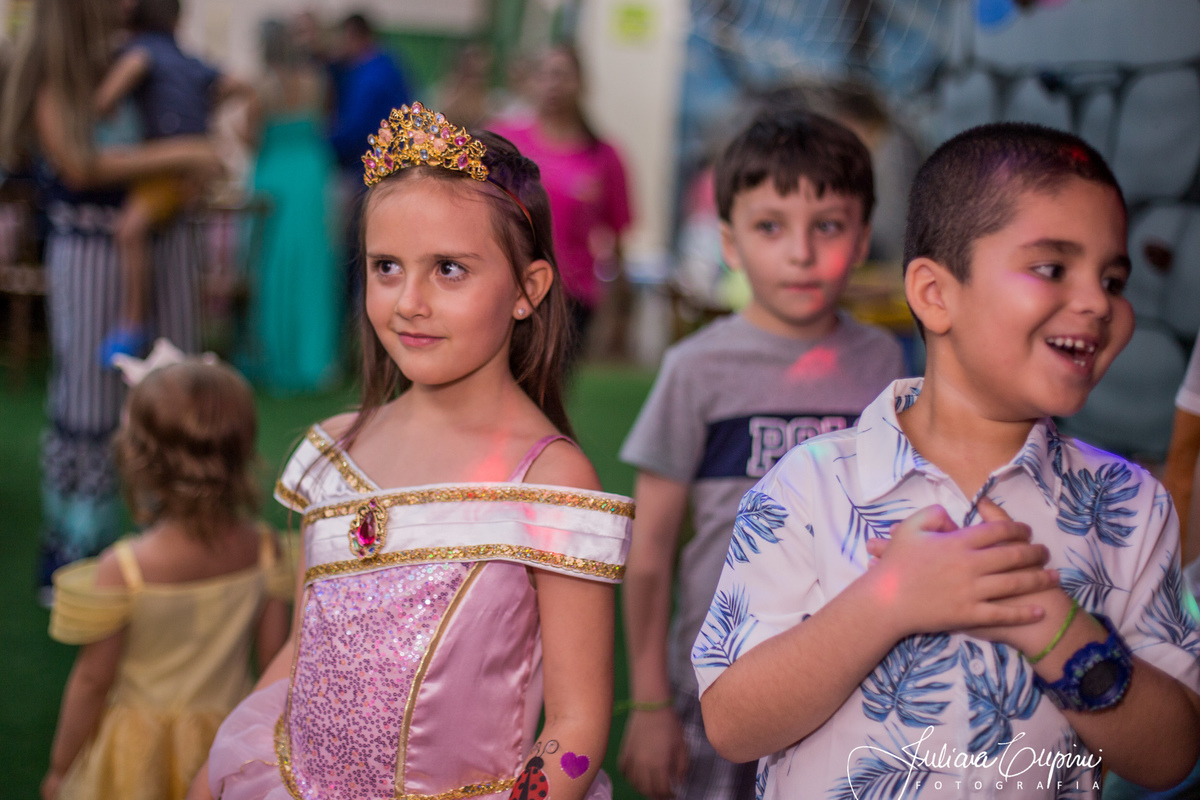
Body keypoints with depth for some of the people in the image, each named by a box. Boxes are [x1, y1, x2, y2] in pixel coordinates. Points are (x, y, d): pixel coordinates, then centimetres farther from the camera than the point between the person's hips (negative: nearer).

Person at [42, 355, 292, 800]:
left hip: (137, 758, -3)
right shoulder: (262, 550, -13)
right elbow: (275, 656, -5)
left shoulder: (120, 570, -23)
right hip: (228, 745, 3)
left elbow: (92, 680, -14)